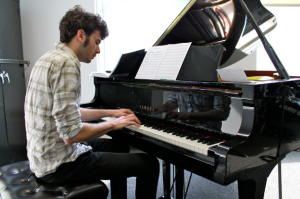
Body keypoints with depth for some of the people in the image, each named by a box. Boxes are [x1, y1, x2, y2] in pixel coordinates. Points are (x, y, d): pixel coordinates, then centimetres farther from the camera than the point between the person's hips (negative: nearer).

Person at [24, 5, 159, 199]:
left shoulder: (50, 58, 10)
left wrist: (111, 112, 15)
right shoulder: (67, 64, -22)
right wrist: (113, 124, -12)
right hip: (59, 164, -10)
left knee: (119, 146, 26)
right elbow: (71, 134, -27)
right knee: (149, 164, -8)